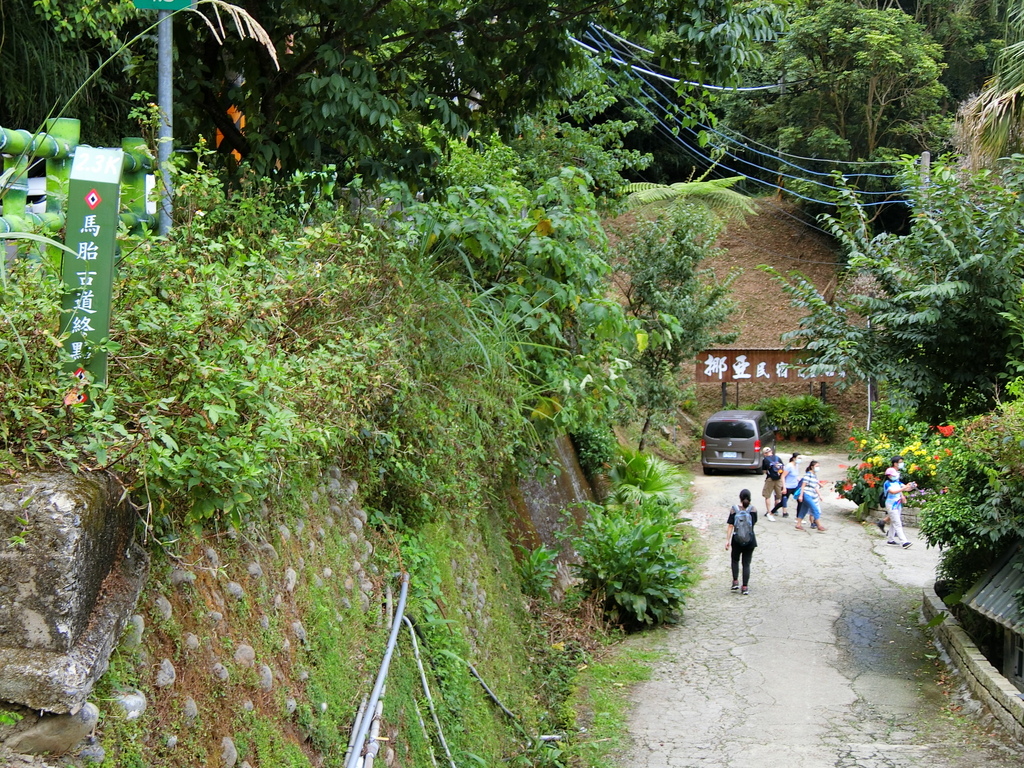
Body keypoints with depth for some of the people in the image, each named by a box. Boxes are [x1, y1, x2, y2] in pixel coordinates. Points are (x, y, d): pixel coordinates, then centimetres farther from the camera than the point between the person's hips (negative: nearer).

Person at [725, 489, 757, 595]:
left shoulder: (734, 510, -7)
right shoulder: (753, 510, -6)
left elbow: (730, 526, -8)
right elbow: (754, 523, 10)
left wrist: (727, 540, -5)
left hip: (737, 540, 0)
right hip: (750, 540, 0)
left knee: (735, 560, 22)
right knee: (746, 563, 5)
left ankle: (735, 581, 11)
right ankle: (745, 587, 2)